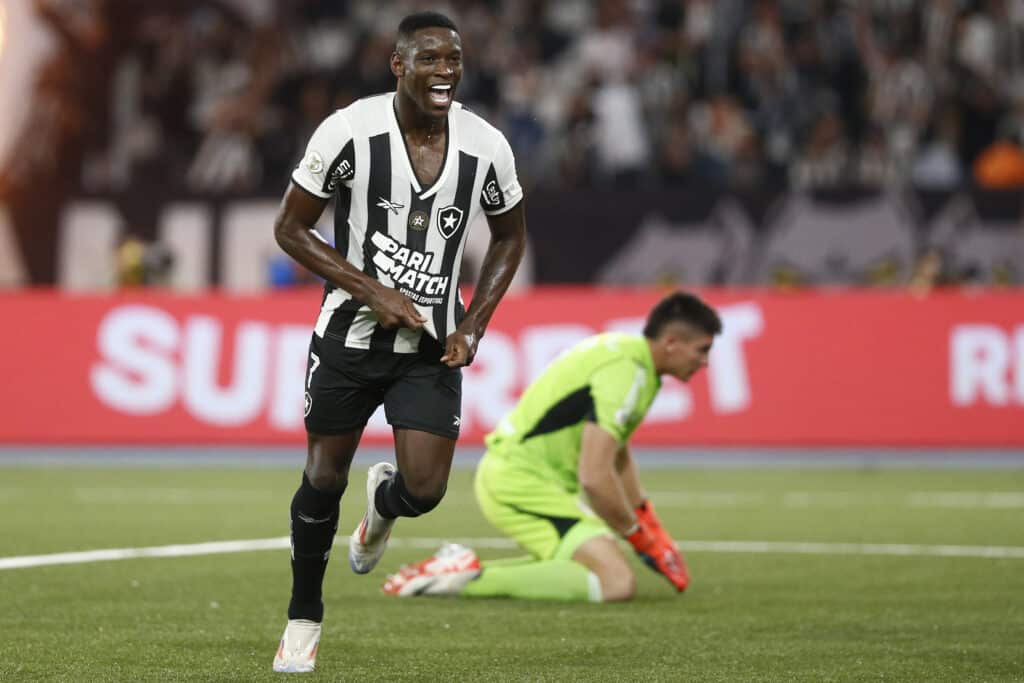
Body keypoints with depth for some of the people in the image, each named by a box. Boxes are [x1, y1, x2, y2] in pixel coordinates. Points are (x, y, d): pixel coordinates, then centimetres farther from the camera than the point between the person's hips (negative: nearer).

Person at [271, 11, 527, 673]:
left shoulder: (487, 146, -8)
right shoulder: (349, 130, -16)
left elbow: (510, 237, 10)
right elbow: (291, 227, -7)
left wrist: (474, 325, -1)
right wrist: (372, 291, -16)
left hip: (433, 346, 1)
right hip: (350, 336, -1)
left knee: (424, 490, -9)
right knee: (325, 477, 8)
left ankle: (381, 505, 31)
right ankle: (304, 617, 31)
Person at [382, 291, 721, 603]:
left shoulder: (626, 351, 13)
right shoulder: (623, 372, -19)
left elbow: (616, 453, 27)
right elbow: (594, 477, -26)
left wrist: (652, 528, 26)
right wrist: (641, 539, -11)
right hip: (521, 483, -11)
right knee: (617, 582, -20)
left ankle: (457, 567, 16)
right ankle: (471, 579, -20)